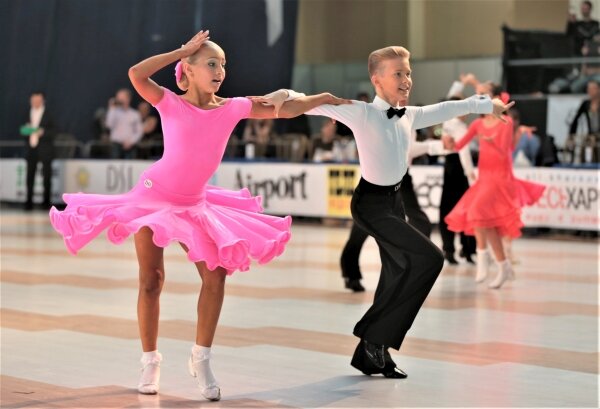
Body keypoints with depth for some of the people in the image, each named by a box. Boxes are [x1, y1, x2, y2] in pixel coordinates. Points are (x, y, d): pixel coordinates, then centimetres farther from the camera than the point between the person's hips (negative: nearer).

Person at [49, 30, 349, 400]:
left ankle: (201, 359, 2)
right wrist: (183, 51, -22)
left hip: (193, 204, 4)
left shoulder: (233, 108, -3)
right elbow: (136, 74, -29)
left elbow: (285, 109, 3)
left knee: (216, 275, -8)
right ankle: (150, 361, 14)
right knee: (151, 281, 1)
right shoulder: (171, 104, -13)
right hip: (154, 197, -4)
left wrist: (326, 98, 1)